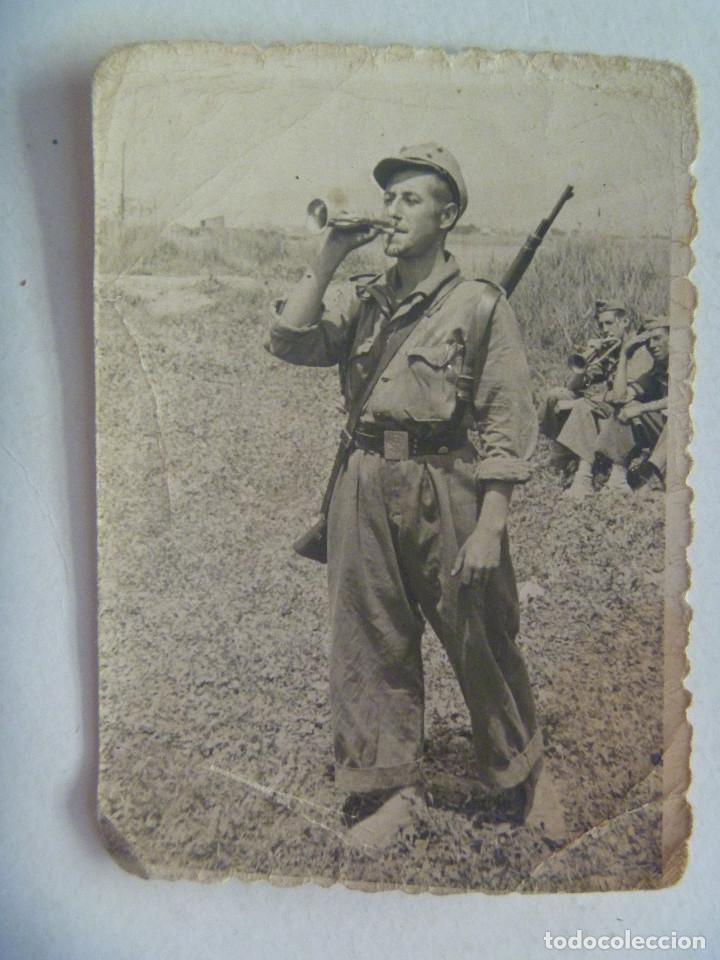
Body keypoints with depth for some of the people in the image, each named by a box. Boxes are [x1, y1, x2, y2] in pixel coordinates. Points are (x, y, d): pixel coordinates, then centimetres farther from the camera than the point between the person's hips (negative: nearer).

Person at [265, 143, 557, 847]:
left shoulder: (481, 306, -2)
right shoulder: (366, 301, 12)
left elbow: (508, 427, -6)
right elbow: (289, 342, -1)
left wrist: (489, 528, -12)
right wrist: (329, 257, -2)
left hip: (446, 487, -4)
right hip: (366, 489, 5)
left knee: (481, 643, 9)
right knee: (370, 644, 10)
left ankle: (520, 770, 36)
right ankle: (395, 787, 29)